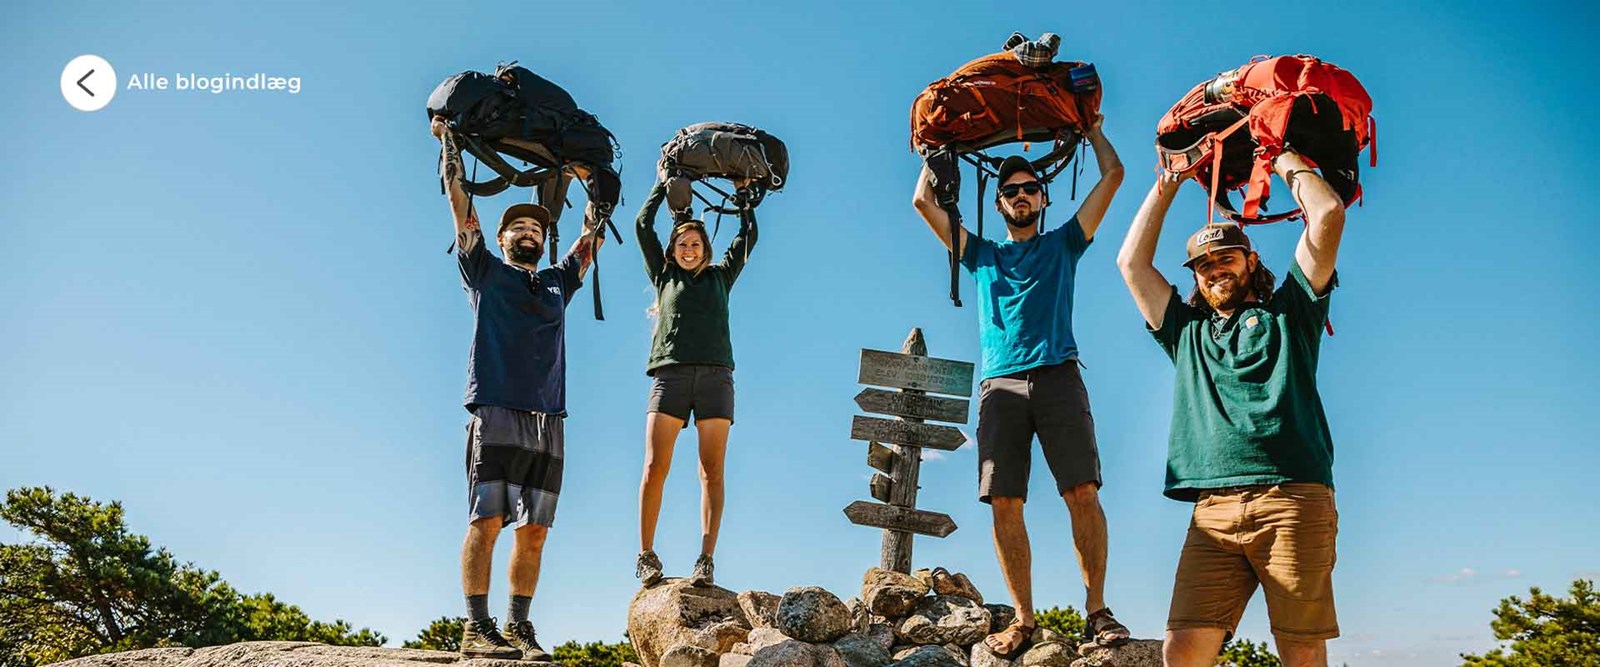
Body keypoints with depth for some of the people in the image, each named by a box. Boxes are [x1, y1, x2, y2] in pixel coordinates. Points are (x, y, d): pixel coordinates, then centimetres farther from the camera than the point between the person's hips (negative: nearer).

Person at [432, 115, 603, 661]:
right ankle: (477, 628, -12)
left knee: (534, 530, 0)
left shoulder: (557, 282, 27)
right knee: (487, 520, -12)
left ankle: (518, 627, 2)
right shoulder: (485, 271, 15)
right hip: (497, 414, -4)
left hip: (549, 422, 5)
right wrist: (449, 141, 8)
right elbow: (461, 206, 10)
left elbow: (592, 238, 34)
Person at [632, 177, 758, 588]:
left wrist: (743, 195, 35)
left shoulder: (720, 277, 25)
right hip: (670, 374, 0)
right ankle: (646, 555, -7)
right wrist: (664, 183, 29)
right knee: (655, 467, -11)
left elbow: (748, 235, 28)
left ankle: (706, 561, -14)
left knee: (712, 471, -8)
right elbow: (644, 225, 22)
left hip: (715, 376, 1)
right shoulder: (664, 277, 23)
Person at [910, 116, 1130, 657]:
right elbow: (924, 201, 24)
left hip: (1058, 377, -1)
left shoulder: (1062, 244, 21)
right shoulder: (982, 255, 25)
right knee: (1004, 505, -7)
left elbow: (1113, 174, 19)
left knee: (1083, 493, -13)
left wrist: (1090, 127, 30)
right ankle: (1023, 618, -4)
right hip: (1000, 385, 2)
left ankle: (1097, 607, -8)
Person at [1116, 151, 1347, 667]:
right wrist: (1167, 185, 33)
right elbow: (1132, 263, 30)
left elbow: (1328, 214, 11)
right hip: (1213, 511, 3)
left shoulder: (1287, 312, 19)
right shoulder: (1188, 331, 30)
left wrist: (1285, 160, 25)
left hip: (1292, 498, -3)